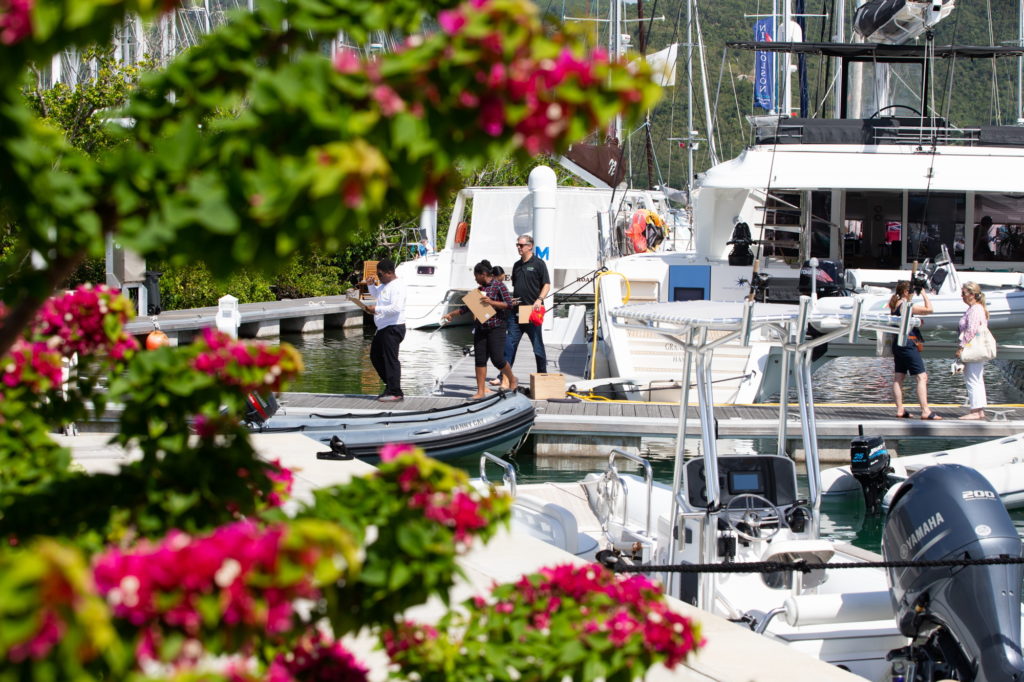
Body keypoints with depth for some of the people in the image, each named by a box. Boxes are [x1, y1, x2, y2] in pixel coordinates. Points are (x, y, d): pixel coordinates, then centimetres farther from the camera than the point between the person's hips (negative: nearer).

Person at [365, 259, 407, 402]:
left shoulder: (397, 286, -17)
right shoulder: (385, 284, 13)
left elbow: (396, 308, -28)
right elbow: (376, 294, 34)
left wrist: (377, 309, -23)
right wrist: (371, 285, 14)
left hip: (393, 329, -11)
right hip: (383, 328, 11)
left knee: (390, 359, -10)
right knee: (375, 357, 16)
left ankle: (395, 392, -7)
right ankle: (390, 386, 22)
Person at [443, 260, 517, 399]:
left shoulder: (498, 286, -5)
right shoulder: (480, 289, 16)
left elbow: (509, 304, -12)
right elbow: (467, 307, 25)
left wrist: (491, 302, -19)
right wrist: (451, 314, 29)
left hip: (496, 327, -7)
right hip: (480, 329, 7)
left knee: (497, 359, -11)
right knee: (480, 360, 1)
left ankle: (512, 380, 15)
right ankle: (481, 391, 3)